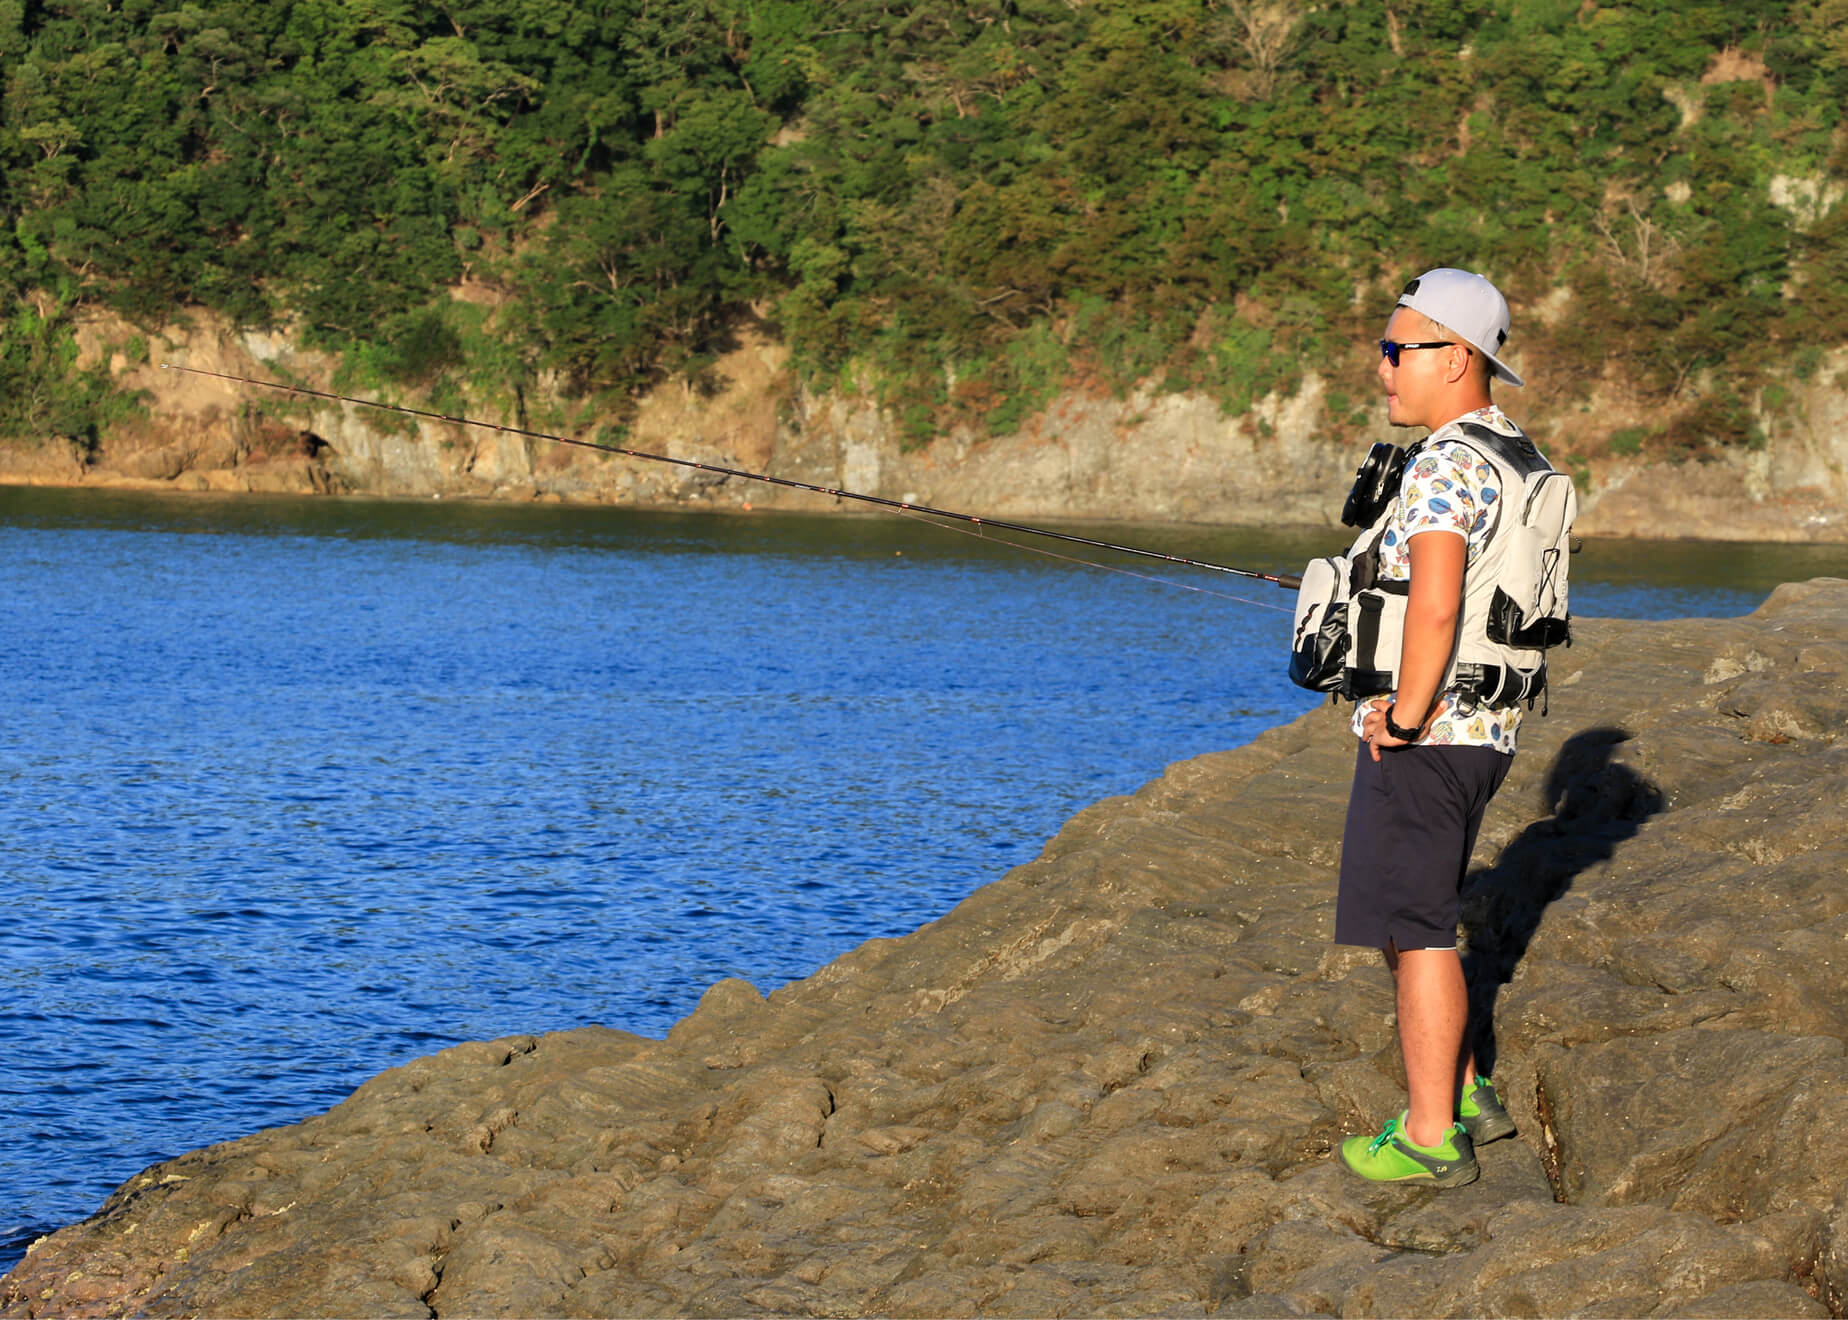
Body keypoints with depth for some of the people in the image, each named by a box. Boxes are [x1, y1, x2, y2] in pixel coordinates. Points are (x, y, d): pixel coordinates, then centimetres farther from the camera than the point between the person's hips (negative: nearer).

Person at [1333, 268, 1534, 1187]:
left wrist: (1405, 716, -21)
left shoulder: (1446, 464, -19)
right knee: (1404, 918, 20)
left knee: (1415, 930, -3)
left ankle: (1431, 1137, 3)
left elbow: (1434, 603, -32)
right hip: (1483, 731, 10)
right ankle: (1463, 1093, 26)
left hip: (1427, 738, -10)